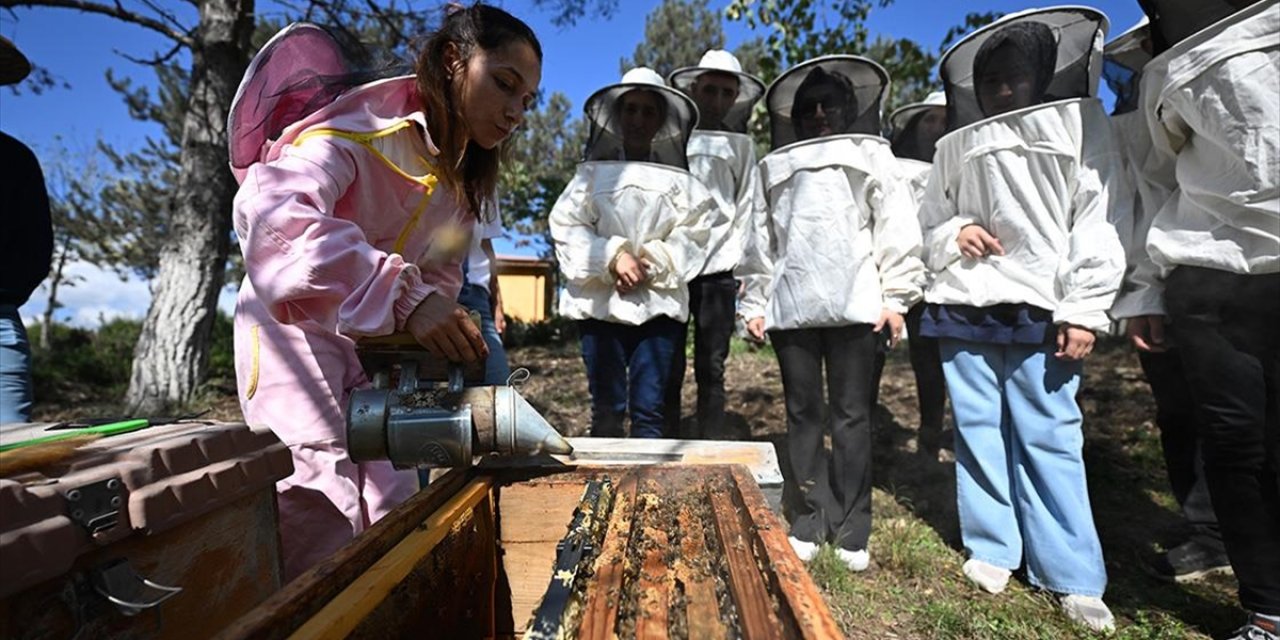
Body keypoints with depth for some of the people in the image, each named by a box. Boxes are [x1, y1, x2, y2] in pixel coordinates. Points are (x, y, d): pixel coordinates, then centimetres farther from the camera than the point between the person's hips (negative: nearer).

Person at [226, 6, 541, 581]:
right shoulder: (360, 127, -22)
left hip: (377, 343, 7)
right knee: (326, 524, -8)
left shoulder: (459, 170, 4)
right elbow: (273, 216, -41)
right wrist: (405, 297, -51)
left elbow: (440, 274, 6)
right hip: (298, 329, -7)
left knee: (395, 513, 8)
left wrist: (450, 338, -13)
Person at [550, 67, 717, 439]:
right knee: (606, 410, 3)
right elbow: (566, 226, 2)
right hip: (600, 303, 1)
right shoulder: (592, 172, 12)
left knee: (648, 410, -3)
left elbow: (694, 233, 2)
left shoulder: (678, 180, 12)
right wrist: (612, 257, -11)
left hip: (658, 303, 0)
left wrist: (652, 265, -11)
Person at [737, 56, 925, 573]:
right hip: (791, 308, 2)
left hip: (854, 306, -2)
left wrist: (896, 297, -4)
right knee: (803, 416, 6)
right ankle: (809, 524, 17)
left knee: (851, 417, 2)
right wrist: (755, 303, 10)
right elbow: (761, 241, 16)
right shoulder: (776, 167, 20)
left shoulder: (870, 155, 13)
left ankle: (851, 531, 12)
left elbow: (896, 227, 4)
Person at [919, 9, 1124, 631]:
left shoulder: (1080, 122, 8)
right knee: (979, 433, 8)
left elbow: (1096, 223, 0)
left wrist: (1083, 311, -7)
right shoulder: (956, 146, 15)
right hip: (964, 307, 3)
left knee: (1050, 438, -1)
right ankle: (991, 550, 21)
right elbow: (929, 225, 19)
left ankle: (1072, 577, 11)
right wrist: (954, 234, -5)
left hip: (1040, 310, -2)